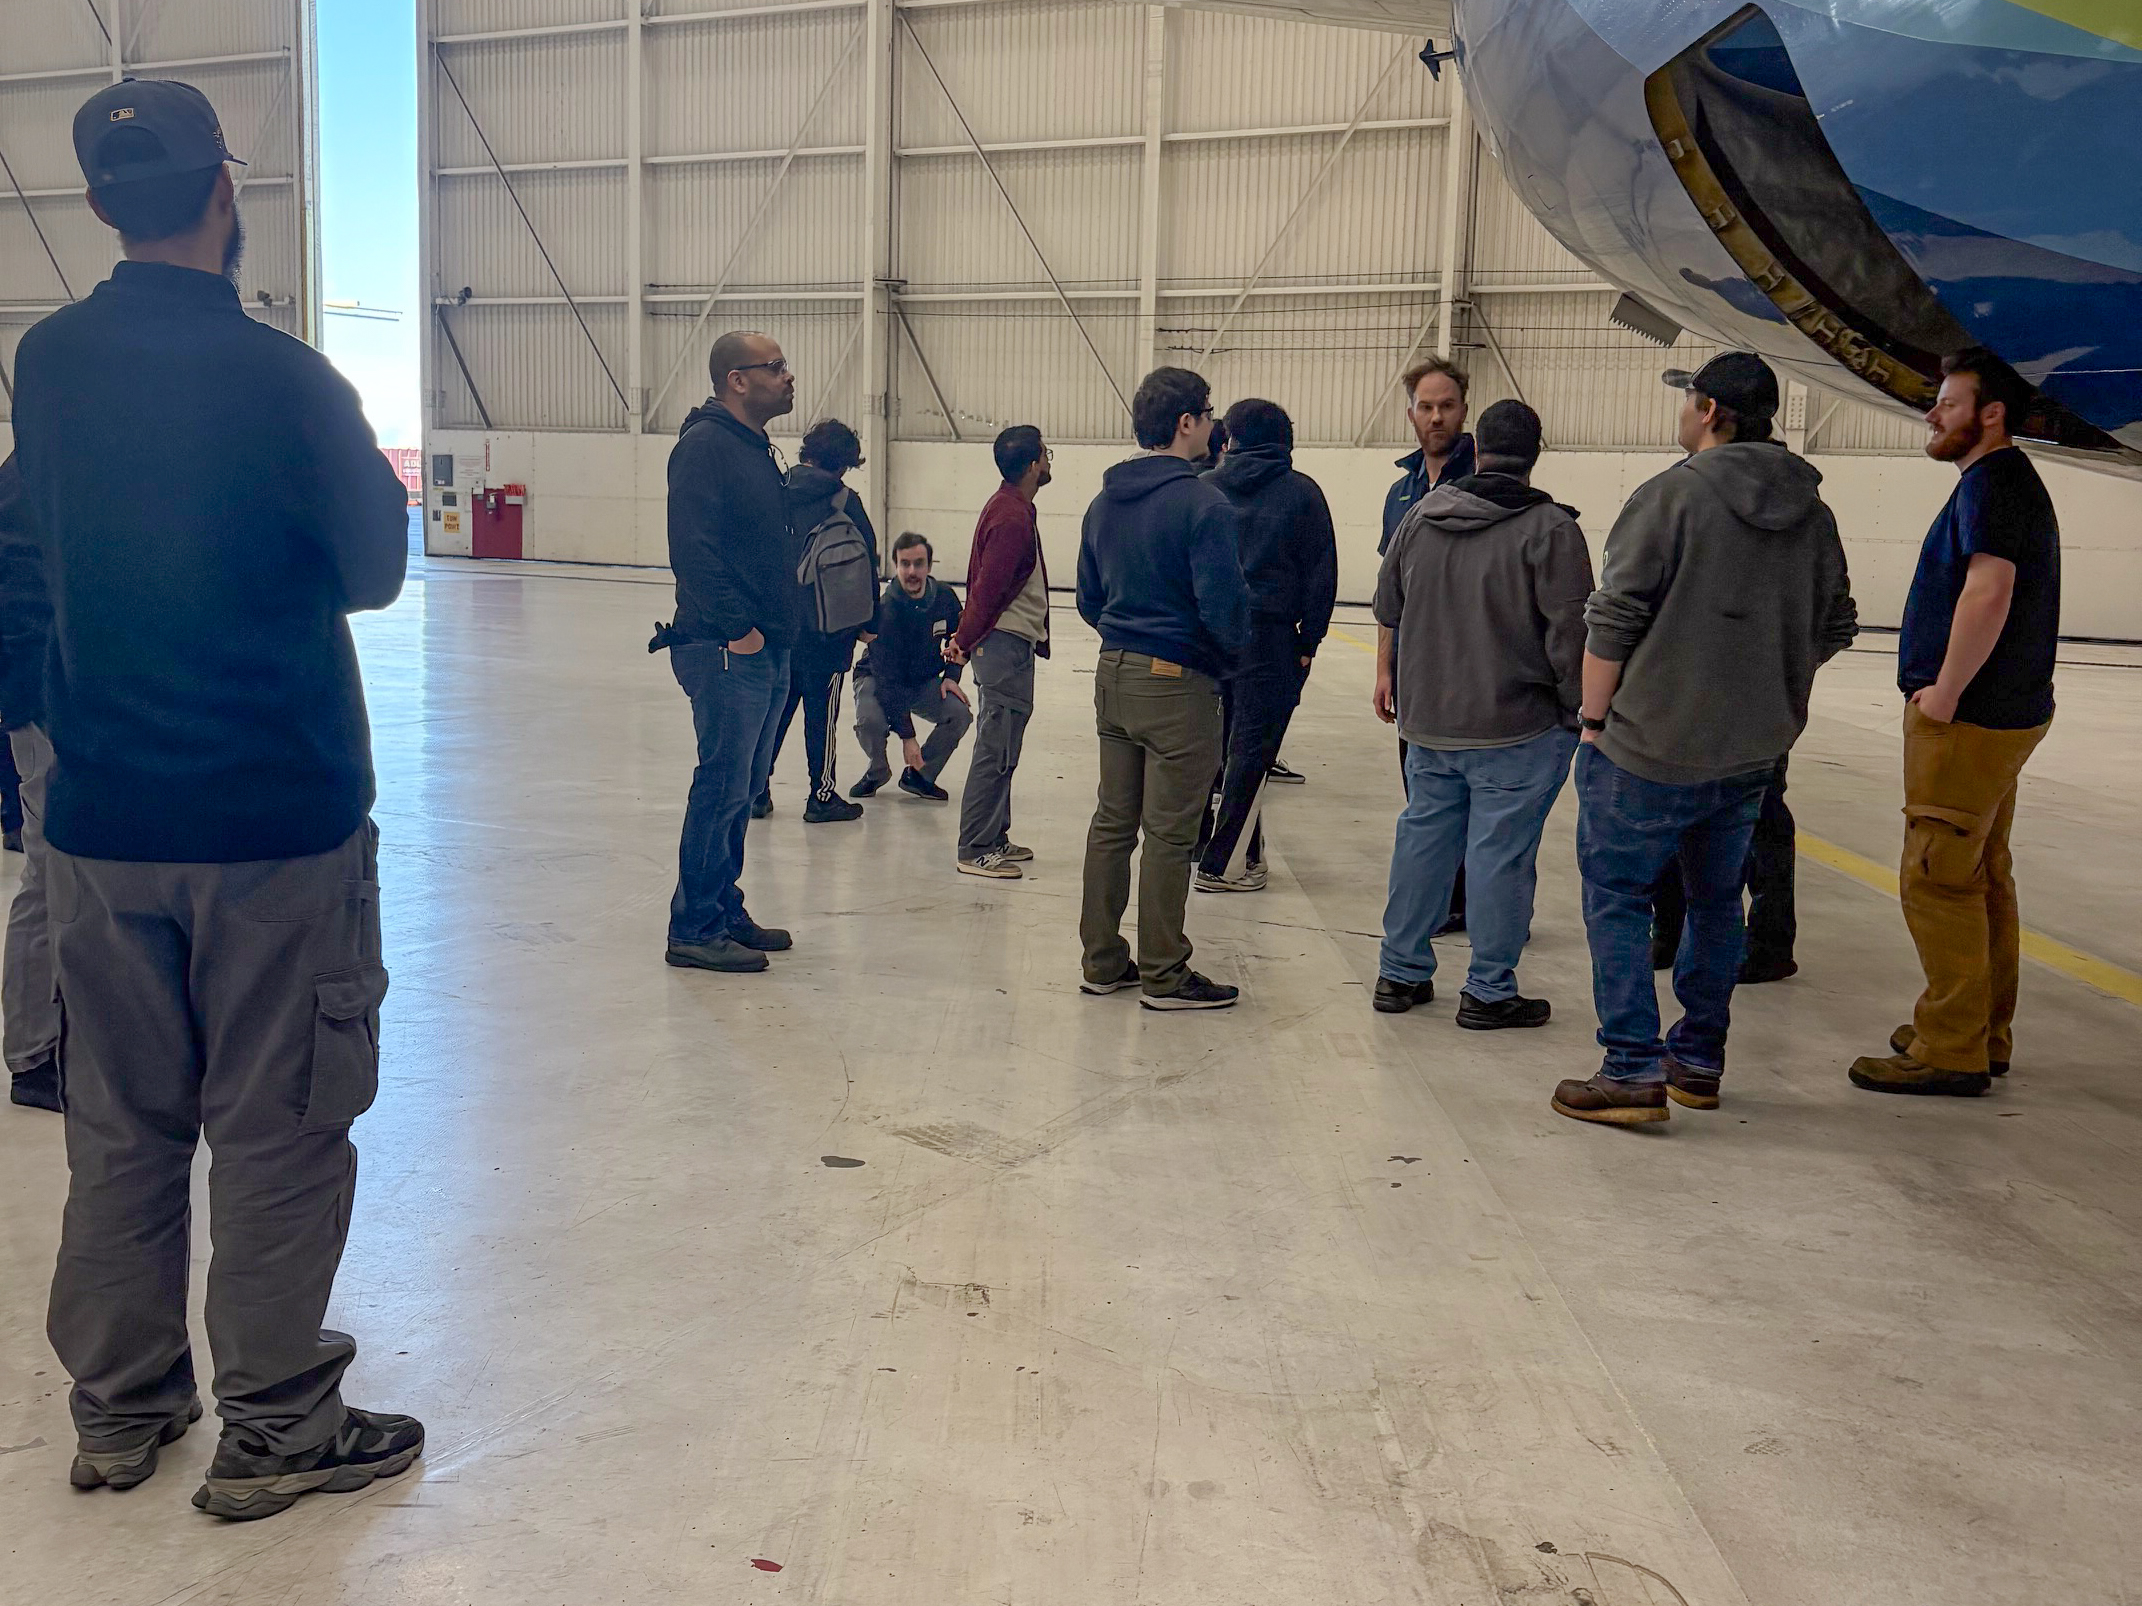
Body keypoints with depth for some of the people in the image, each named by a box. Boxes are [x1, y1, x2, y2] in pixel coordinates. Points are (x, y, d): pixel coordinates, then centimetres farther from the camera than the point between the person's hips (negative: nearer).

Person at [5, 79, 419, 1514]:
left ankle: (120, 1410, 30)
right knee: (273, 1133, 6)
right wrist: (379, 477, 15)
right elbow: (372, 571, -1)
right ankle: (273, 1433, 18)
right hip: (277, 818, -5)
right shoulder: (285, 381, -14)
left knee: (121, 1124, 16)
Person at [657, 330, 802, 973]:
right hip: (727, 652, -10)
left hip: (767, 649, 10)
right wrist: (736, 627, -22)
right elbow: (693, 548, -21)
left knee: (744, 787, 14)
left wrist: (780, 622, 15)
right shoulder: (704, 446, -12)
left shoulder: (758, 449, 18)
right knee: (724, 787, -7)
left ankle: (725, 911, 24)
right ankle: (694, 929, 1)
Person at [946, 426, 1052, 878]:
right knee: (997, 750, -6)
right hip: (1008, 643, -11)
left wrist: (966, 635, 14)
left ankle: (994, 838, 23)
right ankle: (976, 850, -2)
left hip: (1005, 642, 11)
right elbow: (987, 587, -19)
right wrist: (966, 640, -12)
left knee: (999, 748, 15)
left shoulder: (1008, 509, 15)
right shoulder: (1013, 518, -17)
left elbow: (982, 583, 17)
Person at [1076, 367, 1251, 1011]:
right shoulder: (1202, 504, -16)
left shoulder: (1105, 503, 9)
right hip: (1177, 684, -8)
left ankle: (1102, 962, 22)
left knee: (1111, 822, 14)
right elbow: (1223, 603, -21)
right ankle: (1163, 975, 10)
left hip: (1114, 674, 8)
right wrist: (1234, 649, -2)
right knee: (1169, 835, 1)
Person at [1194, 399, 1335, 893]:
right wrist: (1309, 641, 2)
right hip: (1267, 635, -4)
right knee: (1251, 749, 2)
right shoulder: (1302, 492, -1)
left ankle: (1190, 843, 23)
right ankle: (1224, 863, 3)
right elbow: (1321, 572, -3)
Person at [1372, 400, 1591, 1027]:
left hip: (1427, 718, 6)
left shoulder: (1422, 514, 6)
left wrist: (1388, 674, 29)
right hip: (1518, 727, -6)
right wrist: (1578, 713, -2)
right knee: (1501, 854, 2)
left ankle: (1400, 973, 23)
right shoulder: (1550, 528, -12)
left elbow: (1387, 606, 16)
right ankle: (1488, 993, 9)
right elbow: (1569, 635, -14)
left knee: (1423, 838, 15)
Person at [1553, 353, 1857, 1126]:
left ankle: (1634, 1069, -1)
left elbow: (1614, 621, -13)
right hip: (1753, 750, 7)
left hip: (1650, 743, -6)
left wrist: (1594, 718, -4)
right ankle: (1699, 1061, 26)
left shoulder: (1672, 494, -12)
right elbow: (1833, 629, 14)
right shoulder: (1812, 512, 7)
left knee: (1617, 897, 3)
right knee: (1715, 900, 17)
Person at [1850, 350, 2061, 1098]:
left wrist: (1945, 693, -21)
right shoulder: (2008, 480, 18)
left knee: (1938, 879, -7)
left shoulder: (1992, 481, -14)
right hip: (2002, 713, 11)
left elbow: (1988, 591, -27)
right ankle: (1984, 1033, 24)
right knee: (1981, 875, 15)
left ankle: (1951, 1050, -2)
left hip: (1969, 720, -11)